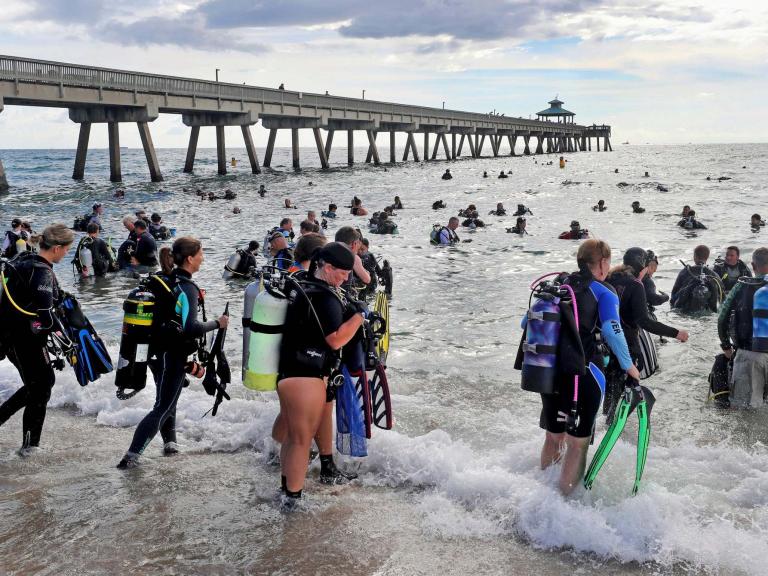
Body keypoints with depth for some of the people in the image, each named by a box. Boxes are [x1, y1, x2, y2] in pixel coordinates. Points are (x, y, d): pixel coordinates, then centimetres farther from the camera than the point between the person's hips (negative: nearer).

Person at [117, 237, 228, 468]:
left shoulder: (164, 280, 6)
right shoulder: (187, 288, -20)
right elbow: (191, 328, -30)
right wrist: (217, 323, -15)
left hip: (157, 351, 9)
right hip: (173, 355, -9)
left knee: (167, 399, 24)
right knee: (163, 407, 0)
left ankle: (170, 443, 34)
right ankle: (131, 456, -2)